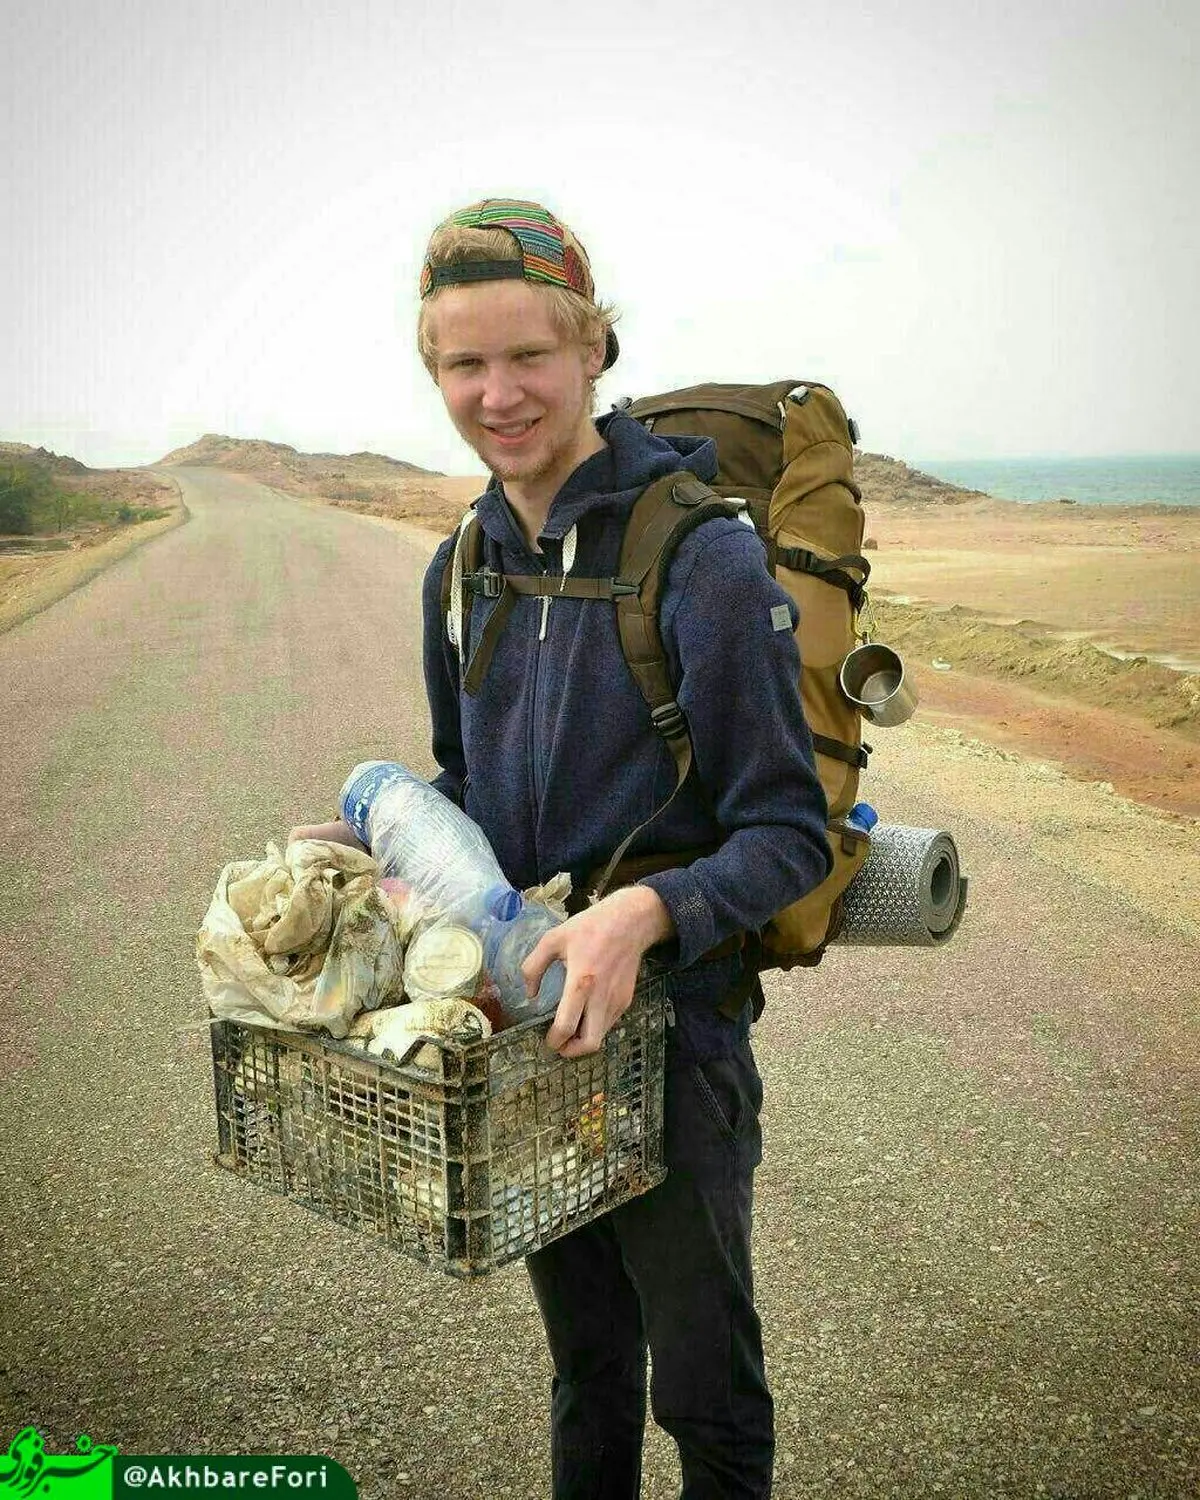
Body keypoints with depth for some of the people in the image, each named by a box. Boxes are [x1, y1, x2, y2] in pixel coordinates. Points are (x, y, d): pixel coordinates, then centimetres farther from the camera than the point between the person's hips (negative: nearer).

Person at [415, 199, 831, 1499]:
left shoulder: (705, 556, -18)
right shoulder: (463, 565, 2)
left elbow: (789, 835, -17)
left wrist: (647, 910, -33)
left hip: (674, 1019, -5)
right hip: (522, 1011, 5)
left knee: (704, 1381, 14)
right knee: (584, 1355, 25)